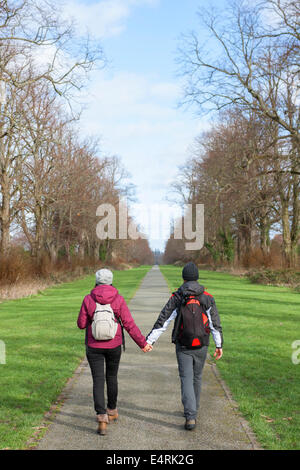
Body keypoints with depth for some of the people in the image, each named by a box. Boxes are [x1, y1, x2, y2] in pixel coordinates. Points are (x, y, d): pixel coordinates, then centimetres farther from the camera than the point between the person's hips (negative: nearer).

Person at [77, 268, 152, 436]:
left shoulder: (88, 299, -9)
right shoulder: (118, 299, -8)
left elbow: (81, 324, -3)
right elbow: (129, 324, -10)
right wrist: (143, 343, -3)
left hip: (94, 346, -1)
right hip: (114, 346, 1)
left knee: (98, 381, 2)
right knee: (112, 377, 21)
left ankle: (102, 419, -11)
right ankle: (112, 411, 38)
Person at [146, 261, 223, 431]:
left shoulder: (176, 298, -6)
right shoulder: (207, 298, -3)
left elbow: (163, 321, -8)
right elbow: (215, 323, -4)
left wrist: (150, 340, -6)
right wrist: (219, 345, 2)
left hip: (182, 347, -2)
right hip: (201, 346, 2)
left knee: (186, 379, 1)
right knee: (197, 378, 18)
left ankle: (191, 416, -12)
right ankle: (192, 412, 30)